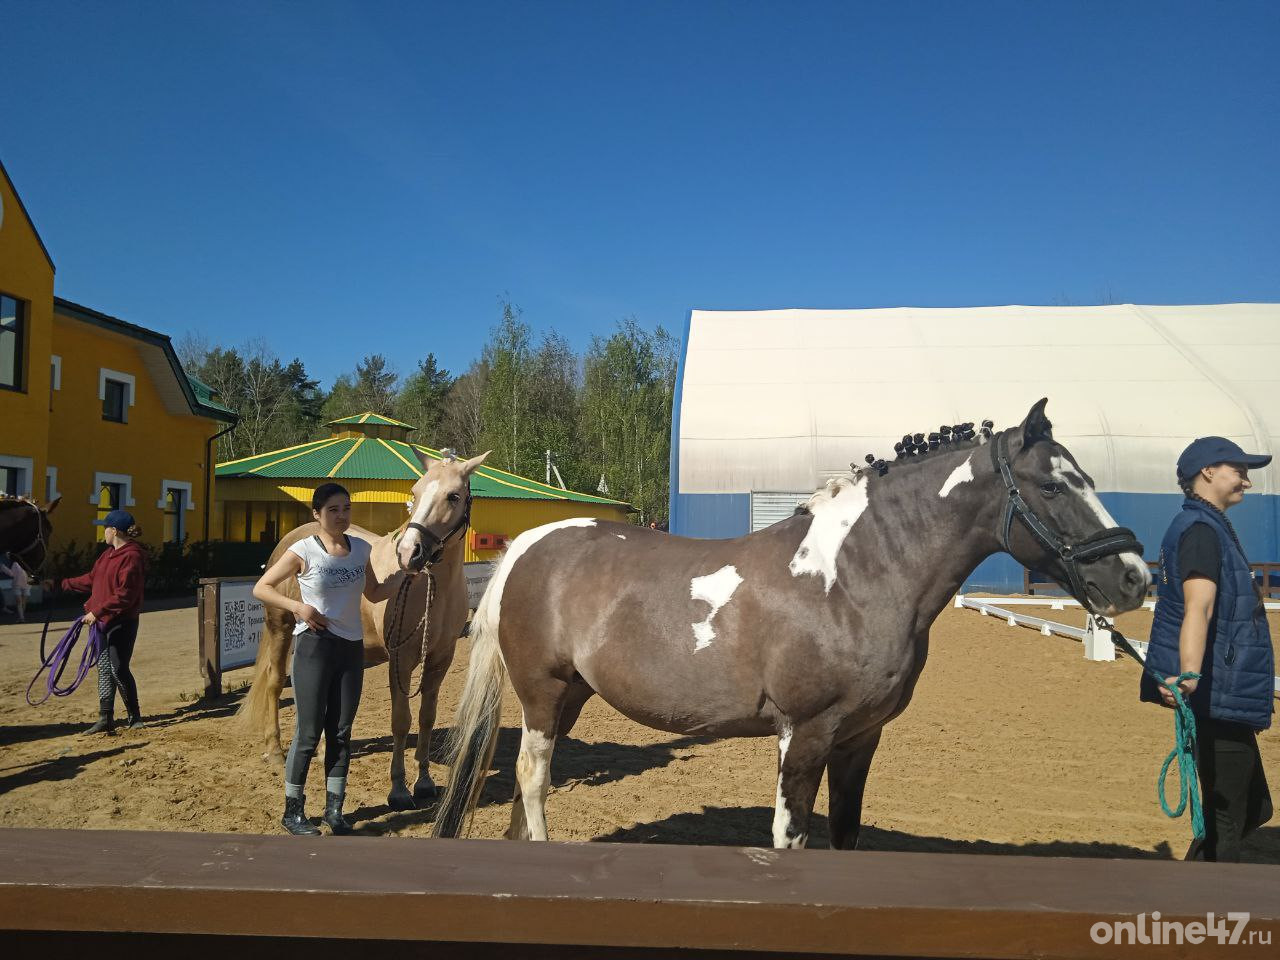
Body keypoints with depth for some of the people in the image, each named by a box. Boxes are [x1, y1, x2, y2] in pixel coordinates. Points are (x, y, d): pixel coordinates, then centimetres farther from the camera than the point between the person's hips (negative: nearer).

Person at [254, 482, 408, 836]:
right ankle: (292, 810, 17)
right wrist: (298, 607, -17)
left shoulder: (361, 549, 5)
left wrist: (404, 570, 1)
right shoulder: (303, 550, -9)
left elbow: (375, 594, 16)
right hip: (314, 647, -4)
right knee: (309, 733, 1)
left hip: (351, 648, 5)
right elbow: (261, 588, -4)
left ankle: (334, 807, 21)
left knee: (341, 731, 10)